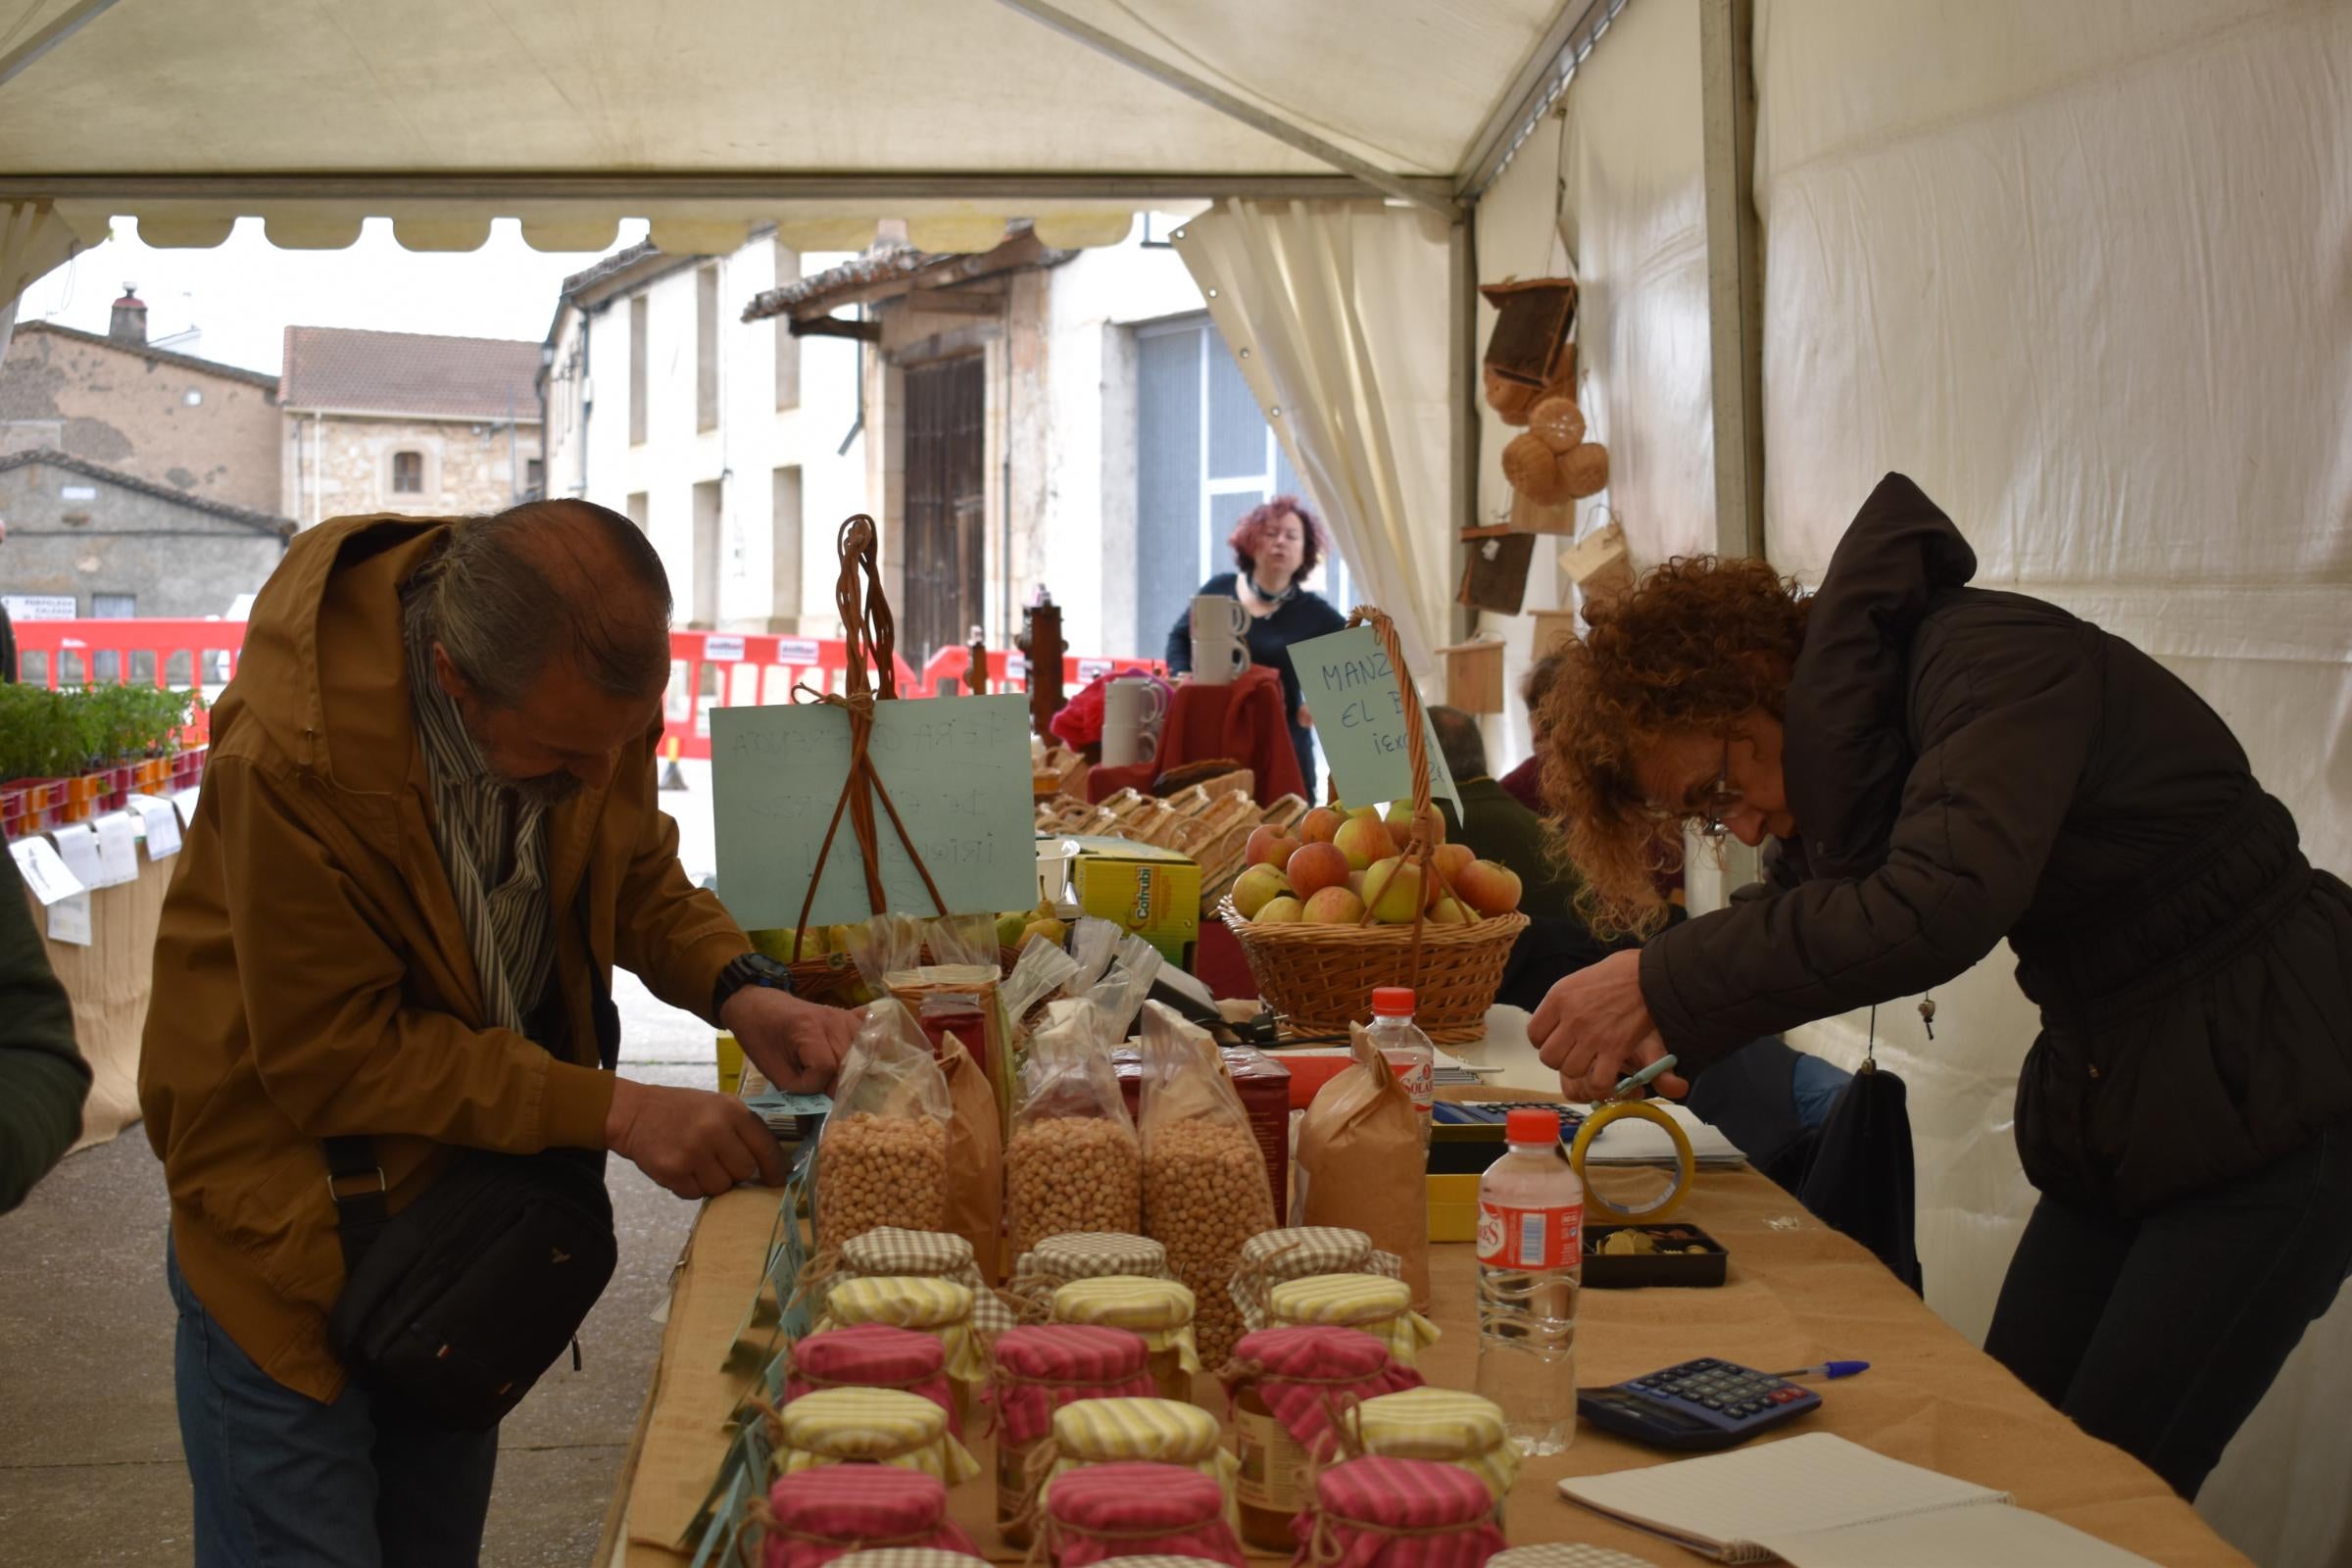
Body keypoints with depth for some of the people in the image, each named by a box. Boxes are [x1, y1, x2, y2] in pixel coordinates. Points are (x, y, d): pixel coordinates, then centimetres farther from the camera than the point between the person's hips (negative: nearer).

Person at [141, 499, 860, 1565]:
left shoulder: (596, 686, -13)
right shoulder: (294, 751, -32)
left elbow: (638, 878, 5)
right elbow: (333, 1058, -24)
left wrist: (739, 992, -16)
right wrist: (614, 1112, -29)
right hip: (293, 1219, -6)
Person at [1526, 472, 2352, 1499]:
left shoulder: (1992, 662, -23)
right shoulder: (1847, 727, 3)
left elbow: (1940, 908, -37)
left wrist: (1667, 986, -34)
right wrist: (1678, 1034, -15)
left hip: (2268, 1105, -8)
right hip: (2109, 1122, 8)